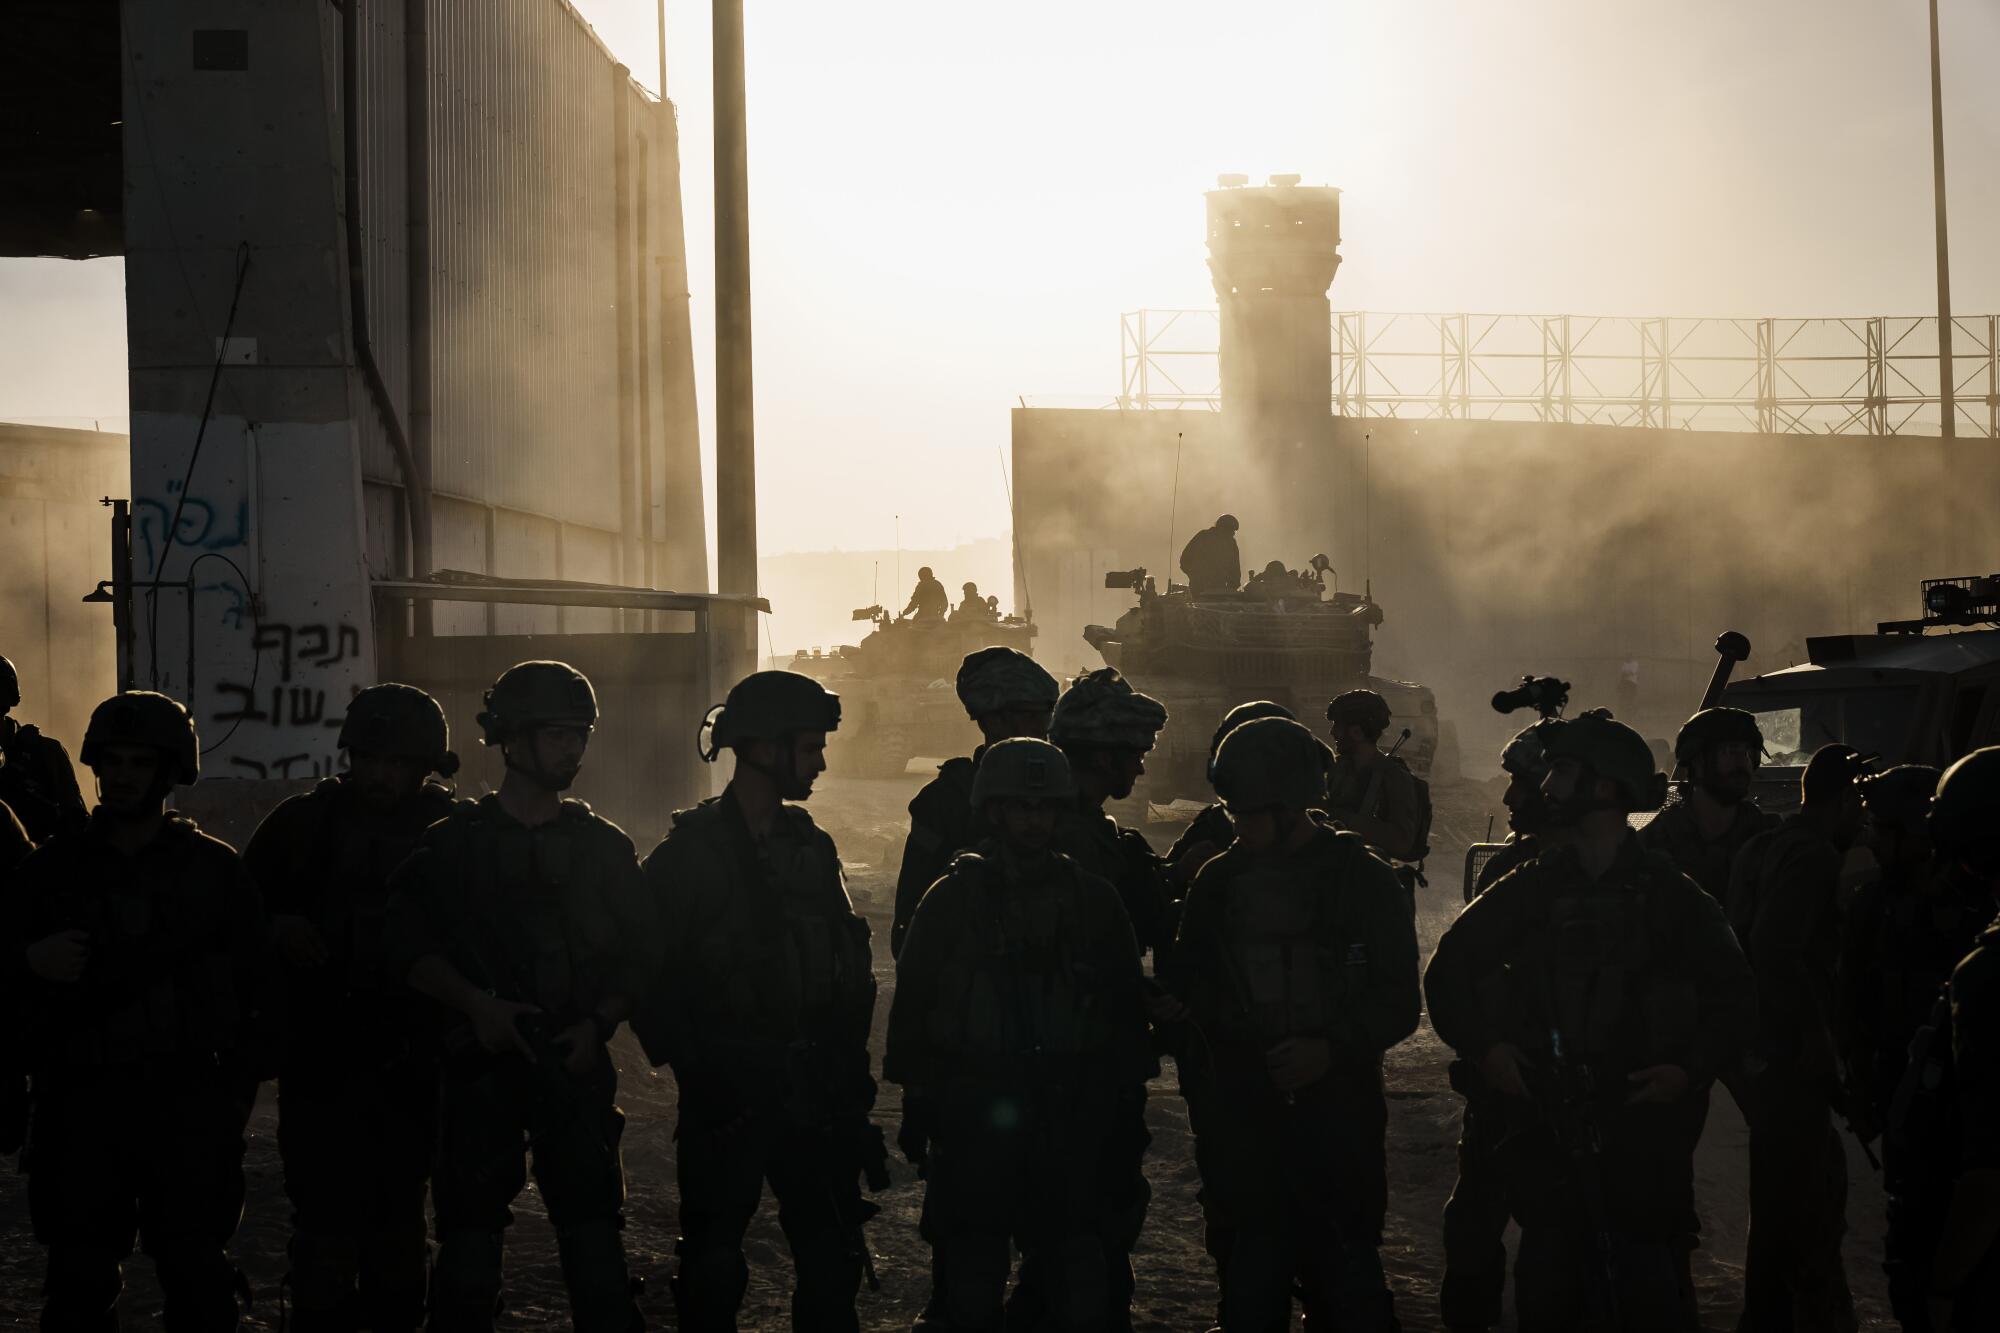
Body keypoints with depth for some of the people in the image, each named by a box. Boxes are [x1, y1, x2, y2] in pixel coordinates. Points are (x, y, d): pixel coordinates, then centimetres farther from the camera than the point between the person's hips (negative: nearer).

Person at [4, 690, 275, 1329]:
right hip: (82, 1108, 1)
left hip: (189, 1113, -1)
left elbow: (257, 988, 8)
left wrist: (235, 1089, 1)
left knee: (197, 1278, 2)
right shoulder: (53, 867, 8)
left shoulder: (214, 868, 6)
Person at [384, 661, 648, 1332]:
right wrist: (477, 1005, -12)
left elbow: (635, 957, 11)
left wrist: (598, 1023, -6)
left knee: (596, 1243, -2)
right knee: (470, 1245, 0)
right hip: (482, 1062, -1)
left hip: (576, 1065, 1)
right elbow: (411, 949, 1)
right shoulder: (455, 842, 4)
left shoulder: (603, 846, 10)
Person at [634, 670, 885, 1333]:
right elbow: (647, 975, -8)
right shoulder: (688, 853, -7)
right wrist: (693, 1065, -12)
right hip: (728, 1097, -5)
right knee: (715, 1261, 4)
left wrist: (847, 1066, 6)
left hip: (813, 1093, 5)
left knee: (833, 1258, 7)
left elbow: (850, 965, 14)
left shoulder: (812, 847, 10)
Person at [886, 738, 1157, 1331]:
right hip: (975, 1121, -1)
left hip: (1071, 1126, 1)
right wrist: (919, 1104, 1)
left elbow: (1126, 1009, 12)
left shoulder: (1093, 899, 8)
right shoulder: (953, 898, 2)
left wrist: (1125, 1101, 8)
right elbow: (913, 1008, 4)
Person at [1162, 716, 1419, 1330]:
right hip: (1242, 1124, 3)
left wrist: (1332, 1050, -15)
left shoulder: (1362, 880, 0)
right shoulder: (1220, 881, 9)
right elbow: (1188, 986, 19)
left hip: (1335, 1114, -3)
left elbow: (1399, 1002, -1)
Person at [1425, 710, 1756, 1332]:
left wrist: (1689, 1069, -7)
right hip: (1545, 1133, 2)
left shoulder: (1669, 893, 1)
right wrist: (1483, 1047, 0)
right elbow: (1448, 969, 13)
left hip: (1640, 1121, -2)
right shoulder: (1529, 888, 8)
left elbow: (1734, 994, 6)